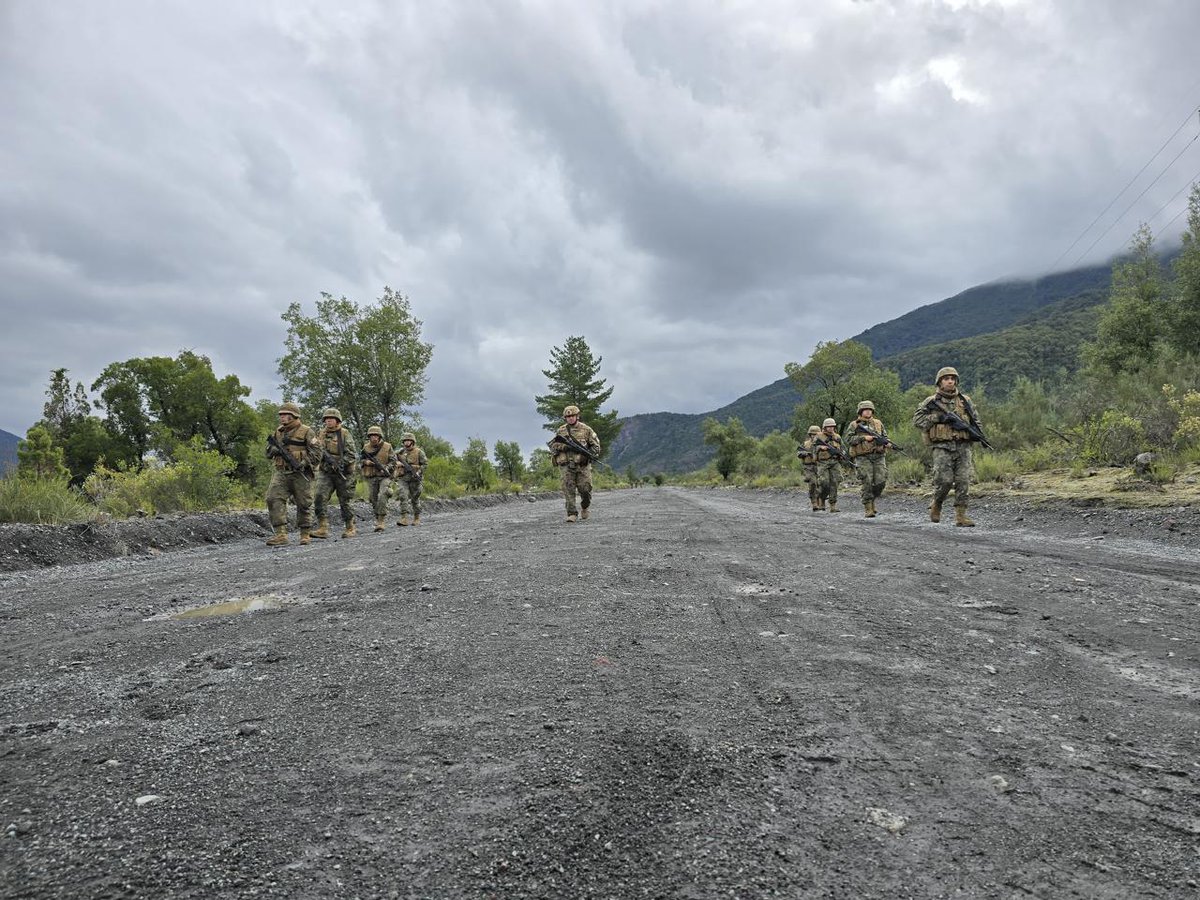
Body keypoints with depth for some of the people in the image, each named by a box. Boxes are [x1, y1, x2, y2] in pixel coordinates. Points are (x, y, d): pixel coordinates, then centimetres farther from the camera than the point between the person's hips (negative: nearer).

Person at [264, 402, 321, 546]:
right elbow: (268, 453, 20)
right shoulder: (277, 432, 15)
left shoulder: (306, 432, -2)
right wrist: (273, 450, -4)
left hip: (301, 474, -4)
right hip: (281, 473, 4)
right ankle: (281, 534, -15)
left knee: (304, 504, 2)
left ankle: (305, 534, 16)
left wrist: (304, 462, -21)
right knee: (273, 499, -13)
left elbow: (317, 452, -7)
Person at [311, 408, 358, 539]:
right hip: (325, 471, 3)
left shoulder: (345, 434, -2)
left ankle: (350, 528, 14)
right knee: (320, 497, -13)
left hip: (343, 472, -3)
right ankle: (322, 528, -14)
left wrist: (341, 463, -22)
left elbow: (350, 454, -8)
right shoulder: (322, 434, 11)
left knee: (345, 501, 3)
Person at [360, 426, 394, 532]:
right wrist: (366, 462, -10)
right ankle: (377, 517, 24)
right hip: (371, 478, 3)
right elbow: (359, 460, 12)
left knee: (382, 497, -19)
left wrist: (386, 468, -16)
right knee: (373, 499, 6)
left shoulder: (387, 447, 0)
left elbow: (393, 461, 1)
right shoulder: (366, 447, 7)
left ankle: (380, 521, -19)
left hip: (384, 476, -3)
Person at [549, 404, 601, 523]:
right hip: (567, 465, 0)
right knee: (568, 490, -5)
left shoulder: (585, 429, 6)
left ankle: (585, 508, 27)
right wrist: (565, 446, -11)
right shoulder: (561, 431, 7)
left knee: (585, 489, 0)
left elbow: (595, 443, 9)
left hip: (583, 465, 0)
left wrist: (592, 453, -10)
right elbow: (552, 446, 6)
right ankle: (571, 514, -1)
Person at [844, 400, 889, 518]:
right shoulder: (854, 425, 4)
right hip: (863, 458, -3)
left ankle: (872, 499, 21)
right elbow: (848, 439, -7)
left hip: (878, 456, 3)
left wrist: (884, 442, -3)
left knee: (880, 481, -6)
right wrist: (864, 438, -15)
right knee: (867, 483, -10)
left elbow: (885, 437, 20)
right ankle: (868, 509, -4)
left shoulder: (878, 423, 16)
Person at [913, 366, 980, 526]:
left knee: (964, 481, -4)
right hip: (943, 447, -3)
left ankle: (961, 516, 0)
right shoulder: (932, 402, 4)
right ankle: (936, 506, 18)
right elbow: (917, 419, -3)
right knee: (944, 480, -10)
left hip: (963, 446, 3)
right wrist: (938, 417, -12)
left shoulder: (965, 400, 14)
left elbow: (976, 421, 23)